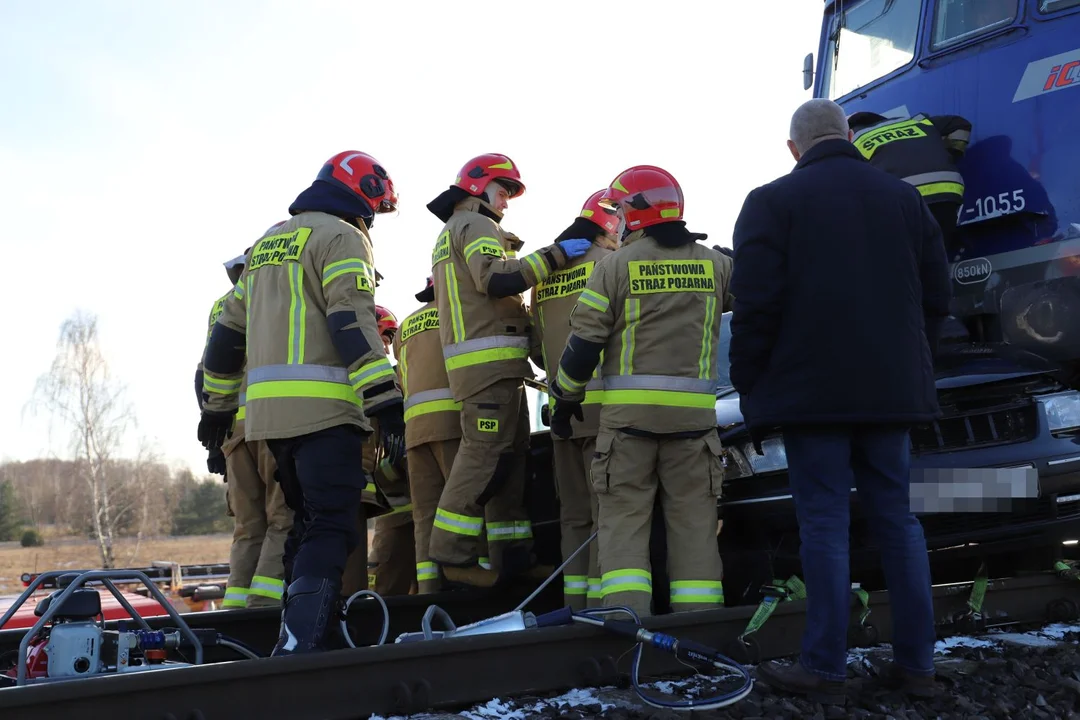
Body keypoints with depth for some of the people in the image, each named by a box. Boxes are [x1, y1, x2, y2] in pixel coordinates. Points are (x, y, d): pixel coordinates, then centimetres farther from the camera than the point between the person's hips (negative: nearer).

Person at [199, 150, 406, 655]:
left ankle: (297, 635, 18)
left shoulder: (266, 244, 24)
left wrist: (216, 406, 29)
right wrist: (384, 400, -20)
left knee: (308, 521, 17)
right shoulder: (341, 237, -1)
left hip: (268, 408, 8)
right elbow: (353, 323, -15)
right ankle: (300, 644, -18)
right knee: (332, 528, -9)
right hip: (323, 407, -8)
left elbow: (228, 332, 24)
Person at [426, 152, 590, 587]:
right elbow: (497, 278, -19)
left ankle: (513, 555, 6)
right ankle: (453, 552, -14)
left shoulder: (450, 234, 30)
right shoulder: (476, 226, -1)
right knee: (485, 455, -13)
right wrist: (555, 255, -16)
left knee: (509, 457, 7)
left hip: (492, 363, 10)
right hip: (490, 360, -10)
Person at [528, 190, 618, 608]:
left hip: (563, 408, 7)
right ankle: (601, 604, -9)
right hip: (603, 402, -7)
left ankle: (575, 603, 10)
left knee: (575, 514, 11)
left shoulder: (545, 275, 18)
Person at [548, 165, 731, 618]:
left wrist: (566, 397, 9)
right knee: (693, 520, 8)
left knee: (623, 517, 3)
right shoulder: (714, 264, 7)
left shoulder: (616, 265, -3)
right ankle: (700, 618, 8)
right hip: (694, 411, 2)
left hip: (628, 411, -2)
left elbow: (584, 341, -3)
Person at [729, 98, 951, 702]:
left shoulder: (772, 201, -3)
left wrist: (750, 389, -1)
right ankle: (916, 661, 14)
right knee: (897, 517, 10)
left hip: (813, 391, -4)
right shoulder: (904, 197, 12)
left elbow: (757, 306, -10)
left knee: (825, 525, -2)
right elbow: (937, 296, 11)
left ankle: (826, 669, 1)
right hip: (892, 390, 5)